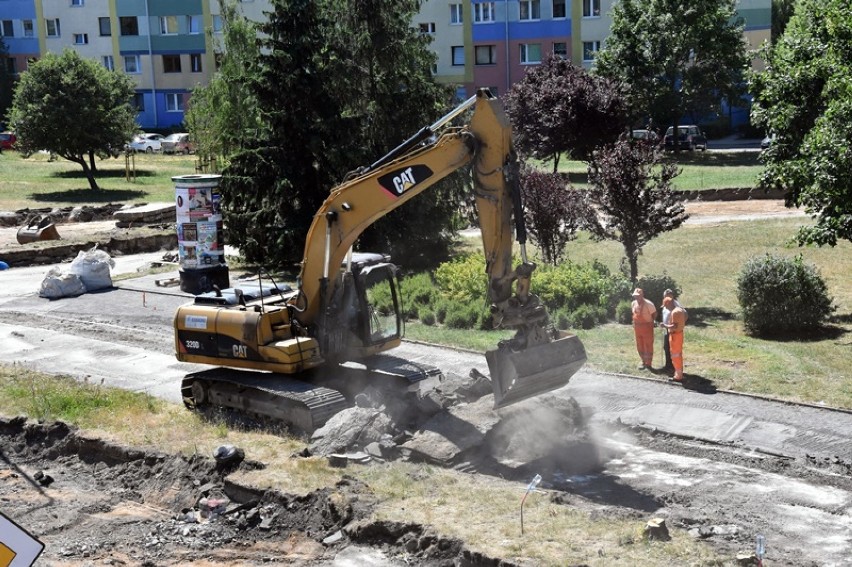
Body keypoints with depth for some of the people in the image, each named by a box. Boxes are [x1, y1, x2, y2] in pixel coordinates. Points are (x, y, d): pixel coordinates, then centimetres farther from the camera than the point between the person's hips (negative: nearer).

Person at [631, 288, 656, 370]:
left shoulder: (648, 304, -16)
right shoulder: (633, 303, 4)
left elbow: (654, 314, -7)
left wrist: (650, 321, -2)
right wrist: (635, 322, 9)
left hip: (647, 327, -7)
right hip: (637, 327, 7)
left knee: (648, 346, 0)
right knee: (640, 346, 13)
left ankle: (648, 364, 6)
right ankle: (644, 362, 27)